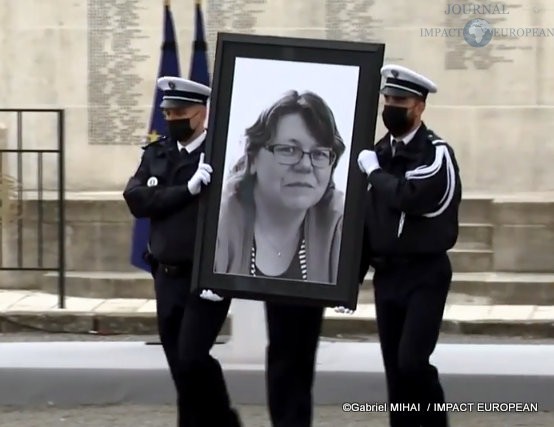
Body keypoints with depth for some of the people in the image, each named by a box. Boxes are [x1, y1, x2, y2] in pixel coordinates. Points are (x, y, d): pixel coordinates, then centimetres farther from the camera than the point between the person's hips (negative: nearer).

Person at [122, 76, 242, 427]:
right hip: (167, 278, 6)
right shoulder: (156, 154, 10)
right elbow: (136, 199, -5)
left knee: (192, 357, -14)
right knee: (180, 366, 8)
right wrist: (188, 189, -16)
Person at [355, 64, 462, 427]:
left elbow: (409, 196, -28)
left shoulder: (437, 153, -10)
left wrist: (374, 171, -11)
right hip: (386, 275, 6)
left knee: (412, 361, -15)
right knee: (395, 368, 6)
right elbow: (366, 218, 15)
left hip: (425, 275, -6)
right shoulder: (379, 153, 10)